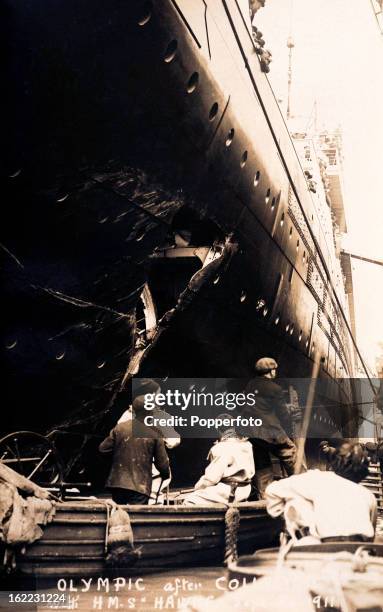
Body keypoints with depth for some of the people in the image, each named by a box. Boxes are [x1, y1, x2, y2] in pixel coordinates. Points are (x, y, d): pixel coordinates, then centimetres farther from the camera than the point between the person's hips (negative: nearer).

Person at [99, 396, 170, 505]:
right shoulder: (154, 433, -7)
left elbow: (103, 448, 5)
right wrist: (166, 474, 19)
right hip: (140, 486, -3)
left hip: (117, 483, 3)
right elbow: (162, 462, -2)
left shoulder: (120, 428, -1)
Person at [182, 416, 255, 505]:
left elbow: (211, 478, -18)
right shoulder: (247, 445, 4)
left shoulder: (221, 448, -18)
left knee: (189, 500, -5)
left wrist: (197, 487, 1)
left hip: (228, 493, -9)